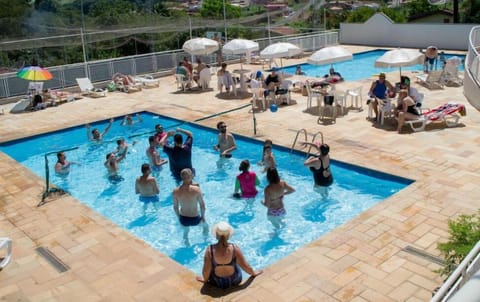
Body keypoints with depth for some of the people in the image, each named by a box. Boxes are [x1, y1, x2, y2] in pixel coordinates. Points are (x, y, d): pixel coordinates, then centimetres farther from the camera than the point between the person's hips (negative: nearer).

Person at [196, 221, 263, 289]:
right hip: (234, 281, 0)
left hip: (216, 283, 0)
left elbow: (206, 270, -19)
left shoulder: (210, 250, -28)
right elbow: (245, 266, -15)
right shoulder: (235, 248, -26)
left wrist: (205, 279, 3)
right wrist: (253, 273, 6)